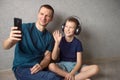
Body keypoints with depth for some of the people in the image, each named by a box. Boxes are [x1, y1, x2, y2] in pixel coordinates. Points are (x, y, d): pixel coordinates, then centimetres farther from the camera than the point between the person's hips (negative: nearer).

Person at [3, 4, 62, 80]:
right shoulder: (25, 28, -7)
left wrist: (41, 66, -17)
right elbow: (6, 47, -15)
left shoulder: (49, 37, 6)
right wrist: (10, 39, -39)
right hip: (21, 68, -5)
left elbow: (47, 57, 6)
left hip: (39, 68, 5)